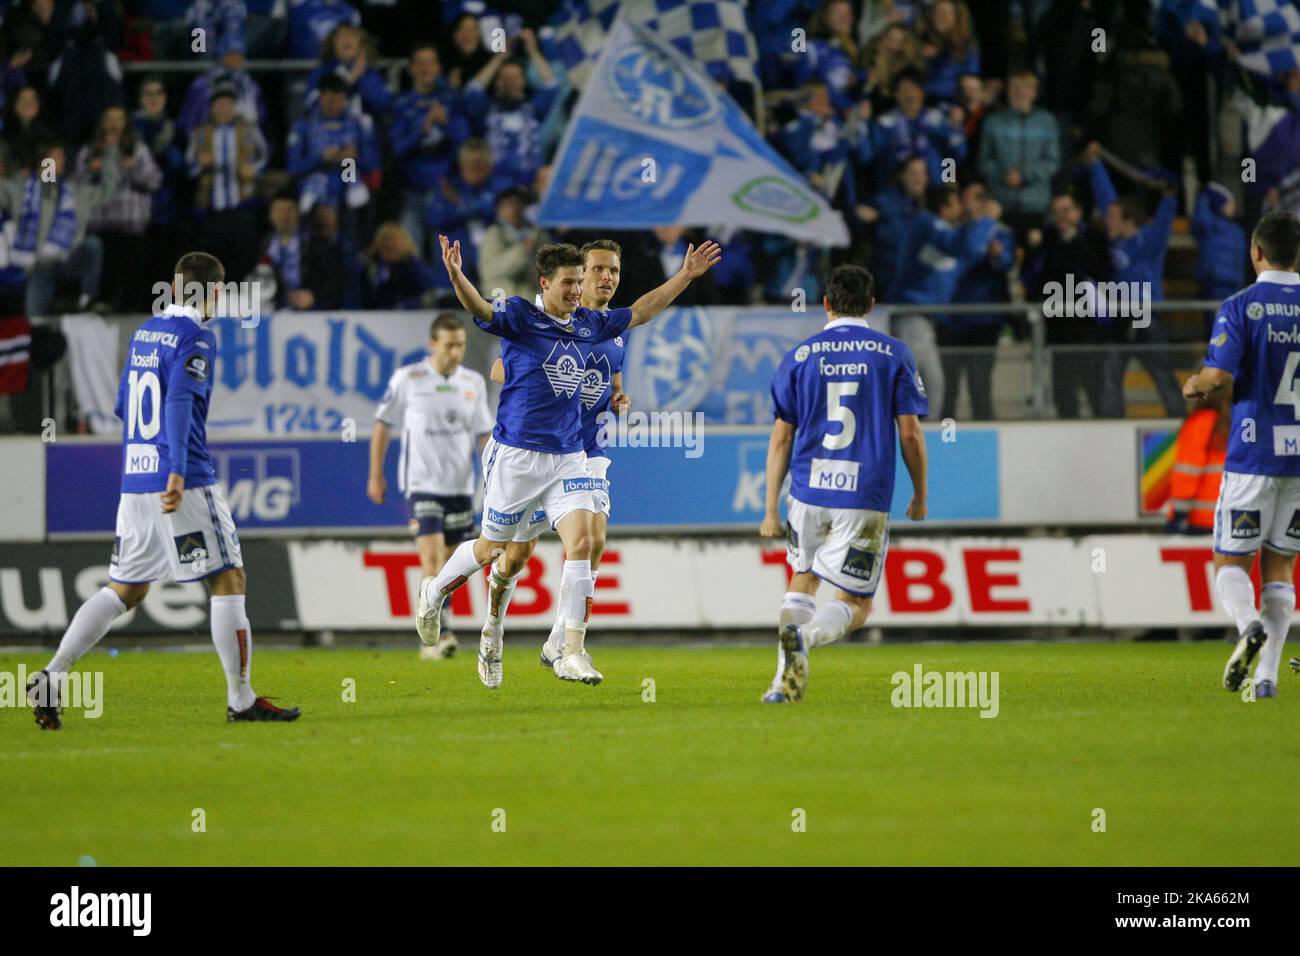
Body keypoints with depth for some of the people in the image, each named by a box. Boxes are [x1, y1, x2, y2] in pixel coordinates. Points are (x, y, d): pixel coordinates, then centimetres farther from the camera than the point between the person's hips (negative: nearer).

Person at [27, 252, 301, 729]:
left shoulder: (144, 333, 15)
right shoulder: (195, 337, -8)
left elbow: (124, 405, 23)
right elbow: (179, 401, -21)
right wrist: (178, 471, -28)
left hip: (135, 481, 8)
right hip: (184, 482, -8)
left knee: (125, 590, 12)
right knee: (229, 581, 1)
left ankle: (52, 677, 0)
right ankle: (241, 699, 1)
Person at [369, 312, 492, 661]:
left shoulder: (474, 383, 7)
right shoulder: (407, 380, -4)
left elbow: (484, 435, 12)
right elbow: (382, 425, 5)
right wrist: (376, 475, 3)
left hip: (460, 485, 4)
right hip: (422, 484, -4)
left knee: (448, 565, 9)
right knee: (432, 557, -18)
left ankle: (431, 639, 21)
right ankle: (438, 635, -24)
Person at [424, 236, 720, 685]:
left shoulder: (588, 324, 8)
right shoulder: (521, 317, -9)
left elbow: (641, 311, 24)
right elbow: (481, 310, -29)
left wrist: (686, 274, 23)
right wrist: (456, 276, -48)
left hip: (568, 457, 4)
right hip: (516, 454, -4)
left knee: (581, 542, -12)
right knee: (491, 548, 8)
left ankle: (572, 654, -9)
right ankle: (434, 593, 39)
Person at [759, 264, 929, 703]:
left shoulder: (800, 355, 6)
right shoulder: (893, 353, 3)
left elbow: (781, 438, 6)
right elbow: (910, 433, 0)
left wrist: (771, 509, 10)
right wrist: (920, 495, 14)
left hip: (809, 490, 2)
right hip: (866, 498, -2)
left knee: (802, 582, 24)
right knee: (855, 605, 4)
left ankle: (786, 680, 9)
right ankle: (804, 636, -28)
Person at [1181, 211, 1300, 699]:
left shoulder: (1240, 308, -7)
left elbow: (1218, 376, -16)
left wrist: (1195, 386, 6)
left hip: (1252, 455, -3)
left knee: (1230, 562, 6)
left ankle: (1248, 624, -25)